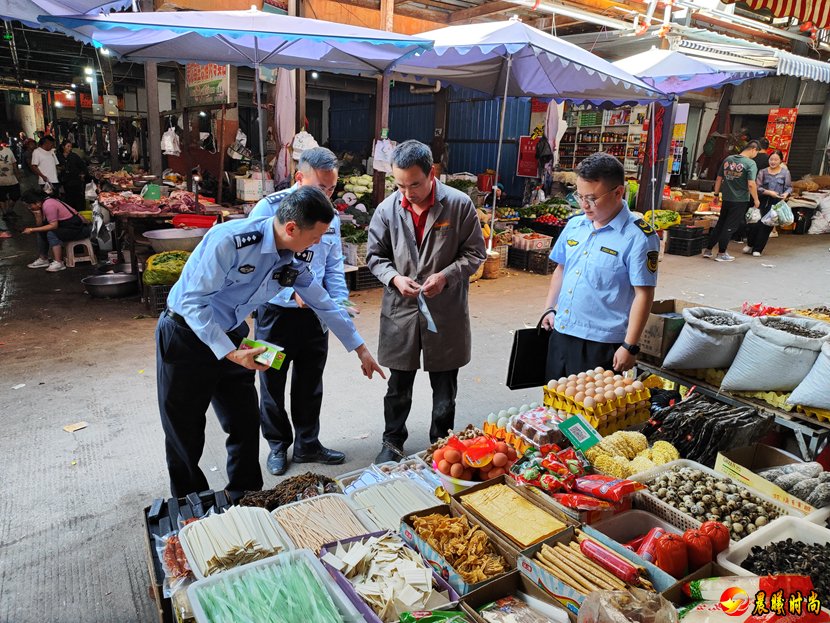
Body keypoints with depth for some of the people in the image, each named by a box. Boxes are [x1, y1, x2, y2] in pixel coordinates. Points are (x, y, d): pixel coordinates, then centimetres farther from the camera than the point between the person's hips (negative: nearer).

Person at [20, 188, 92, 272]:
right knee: (41, 231, 10)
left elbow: (53, 226, -23)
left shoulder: (48, 205, -21)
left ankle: (58, 263, -23)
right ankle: (43, 259, 14)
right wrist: (37, 214, -12)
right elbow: (40, 225, 7)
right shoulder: (44, 203, 8)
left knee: (51, 233, -25)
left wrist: (32, 230, -19)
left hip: (80, 228, -10)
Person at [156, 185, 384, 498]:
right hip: (186, 334, -6)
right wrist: (231, 353, -28)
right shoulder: (230, 240, -29)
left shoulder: (295, 260, -7)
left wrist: (361, 349, 11)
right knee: (185, 434, 5)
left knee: (246, 425, 7)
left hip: (231, 336, 6)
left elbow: (323, 303, 6)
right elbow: (192, 301, -25)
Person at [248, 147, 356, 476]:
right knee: (273, 383, 12)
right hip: (276, 312, -4)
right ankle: (278, 445, 32)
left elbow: (334, 266, 9)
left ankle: (307, 444, 33)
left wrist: (340, 304, -5)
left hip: (315, 313, 4)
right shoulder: (269, 209, -14)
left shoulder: (329, 214, 3)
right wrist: (291, 293, -26)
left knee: (310, 383, 15)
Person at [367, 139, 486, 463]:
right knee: (398, 385, 15)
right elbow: (375, 255, 5)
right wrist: (394, 278, -14)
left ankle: (441, 443, 35)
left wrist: (445, 276, -17)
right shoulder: (388, 208, -5)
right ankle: (393, 442, 36)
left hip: (446, 310, -1)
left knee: (445, 387, 14)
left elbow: (474, 252, -2)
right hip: (400, 309, 1)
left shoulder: (459, 204, -9)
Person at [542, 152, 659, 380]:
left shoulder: (638, 237, -13)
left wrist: (630, 347, -15)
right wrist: (549, 309, 10)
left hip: (601, 344, -6)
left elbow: (643, 294, -14)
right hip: (560, 334, 6)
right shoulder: (574, 225, 6)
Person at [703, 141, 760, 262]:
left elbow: (719, 179, 10)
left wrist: (716, 194, 19)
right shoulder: (750, 163, -12)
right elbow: (751, 184, -18)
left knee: (720, 224, 15)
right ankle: (721, 254, 7)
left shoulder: (728, 159, 6)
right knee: (730, 227, 2)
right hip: (740, 201, -5)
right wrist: (756, 199, -7)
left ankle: (707, 250, 17)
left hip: (726, 199, 5)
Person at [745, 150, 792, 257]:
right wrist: (769, 192, -15)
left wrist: (786, 194, -13)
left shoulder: (785, 172, 6)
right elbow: (757, 187, -1)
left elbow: (789, 187, 8)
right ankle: (750, 245, 18)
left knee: (766, 226, 0)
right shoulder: (763, 172, 5)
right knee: (755, 223, -6)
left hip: (776, 204, 0)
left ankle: (757, 249, 10)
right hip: (763, 201, 0)